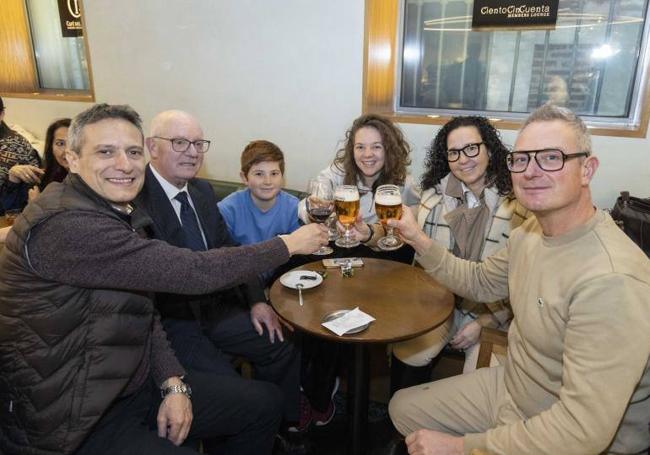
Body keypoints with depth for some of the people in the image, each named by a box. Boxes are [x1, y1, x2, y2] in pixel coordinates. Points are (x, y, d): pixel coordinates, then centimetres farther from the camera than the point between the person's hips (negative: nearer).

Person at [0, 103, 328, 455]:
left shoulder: (120, 214, 5)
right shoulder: (62, 226, -27)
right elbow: (192, 273, -29)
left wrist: (173, 383, -6)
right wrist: (287, 245, -17)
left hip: (136, 383, 9)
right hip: (75, 426, -8)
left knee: (265, 401, 8)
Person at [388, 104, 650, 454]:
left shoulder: (610, 281, -32)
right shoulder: (530, 232, -5)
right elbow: (480, 282, 10)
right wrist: (418, 239, -5)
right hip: (509, 386, 7)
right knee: (402, 407, 14)